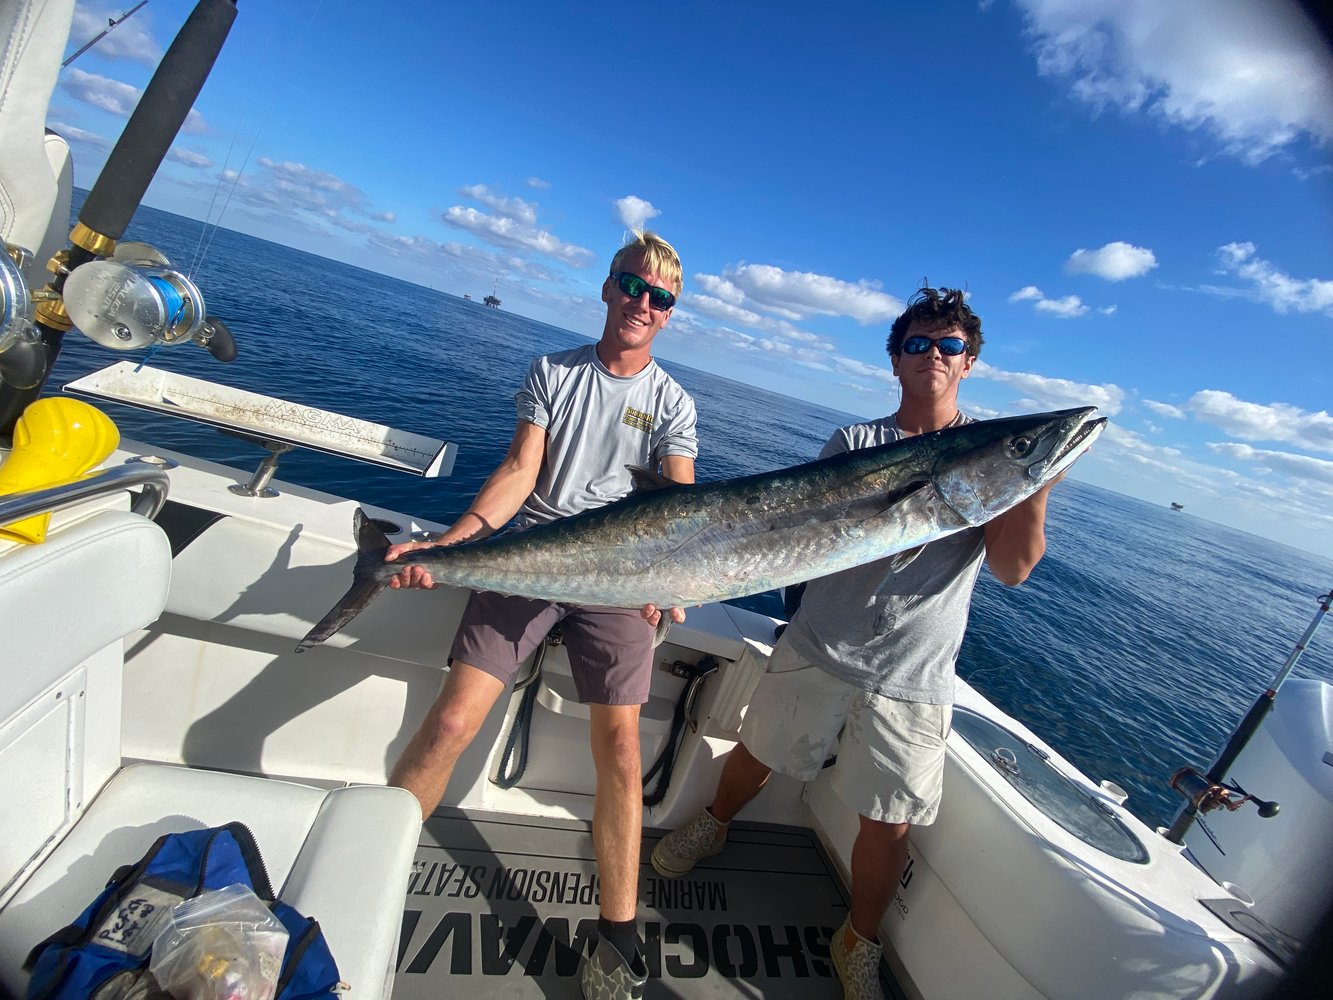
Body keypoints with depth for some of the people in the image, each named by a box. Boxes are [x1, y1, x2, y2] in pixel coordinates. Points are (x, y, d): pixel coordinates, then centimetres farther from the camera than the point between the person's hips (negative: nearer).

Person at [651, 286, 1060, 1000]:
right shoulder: (855, 443, 4)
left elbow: (1012, 566, -11)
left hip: (912, 679, -1)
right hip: (818, 646, 2)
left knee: (888, 825, 8)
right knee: (756, 755, 17)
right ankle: (713, 825, 50)